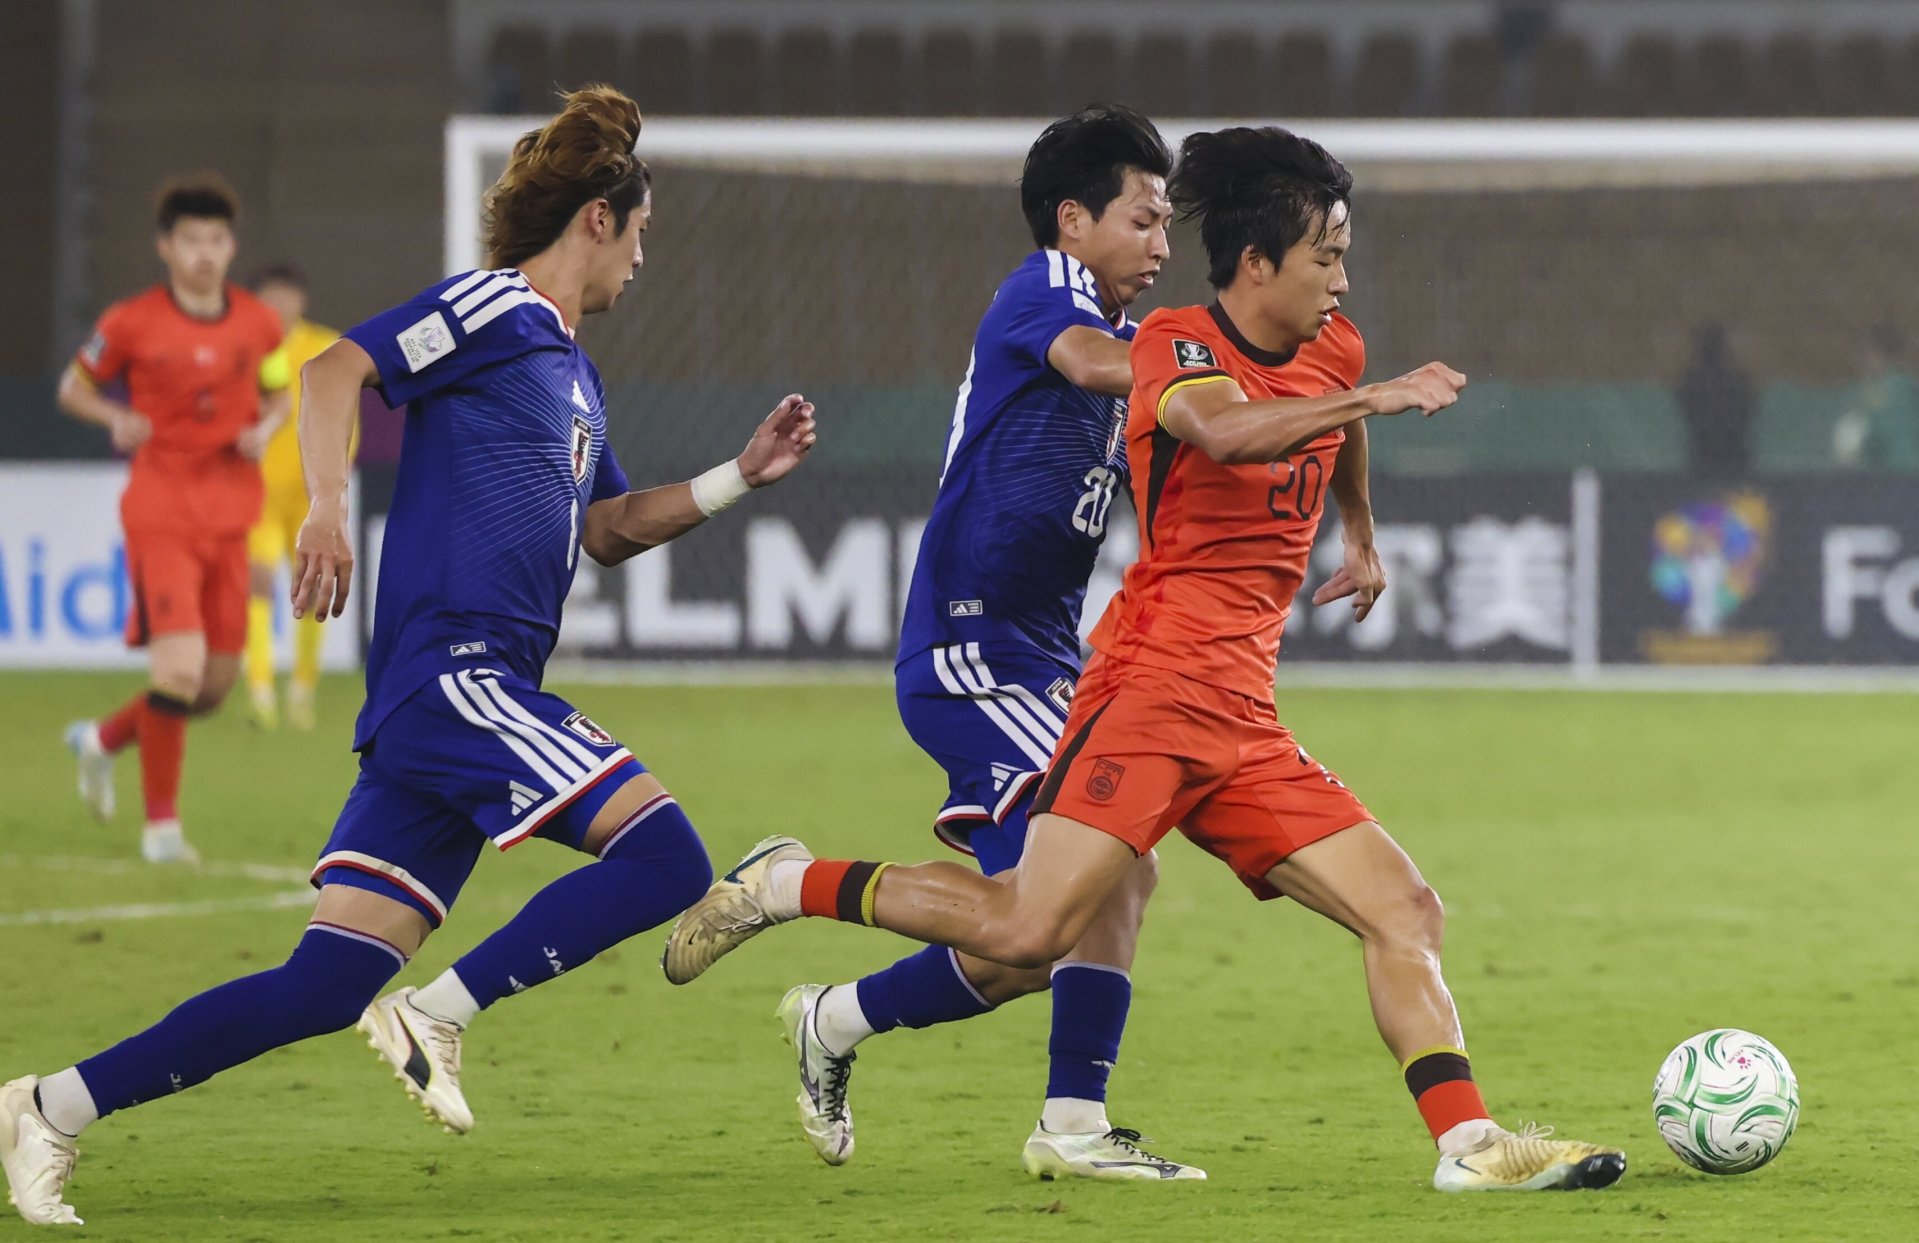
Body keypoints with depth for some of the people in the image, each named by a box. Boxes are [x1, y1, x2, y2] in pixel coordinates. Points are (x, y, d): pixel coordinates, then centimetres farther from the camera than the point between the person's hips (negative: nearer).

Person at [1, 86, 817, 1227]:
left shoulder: (573, 368, 25)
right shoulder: (494, 309, -2)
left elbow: (610, 530, 33)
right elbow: (339, 369, -13)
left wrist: (742, 476, 23)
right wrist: (330, 507, -27)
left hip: (462, 699, 9)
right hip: (451, 670, -9)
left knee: (331, 982, 2)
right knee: (664, 856, -18)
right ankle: (439, 1016, -11)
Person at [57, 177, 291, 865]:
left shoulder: (259, 324, 5)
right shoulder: (132, 323, -5)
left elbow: (277, 396, 20)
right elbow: (73, 388, 7)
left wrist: (265, 429, -3)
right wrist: (118, 420, -13)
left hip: (230, 515, 5)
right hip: (161, 511, -5)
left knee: (216, 684, 7)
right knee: (179, 668, -18)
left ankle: (103, 739, 35)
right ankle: (161, 824, -3)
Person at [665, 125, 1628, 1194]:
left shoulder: (1334, 350, 16)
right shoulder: (1176, 344, -7)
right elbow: (1230, 431, -31)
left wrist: (1361, 533, 47)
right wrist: (1375, 398, -38)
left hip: (1245, 726, 8)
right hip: (1156, 688, -8)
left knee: (1407, 914, -2)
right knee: (1031, 930, -19)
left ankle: (1469, 1144, -5)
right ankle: (784, 887, -2)